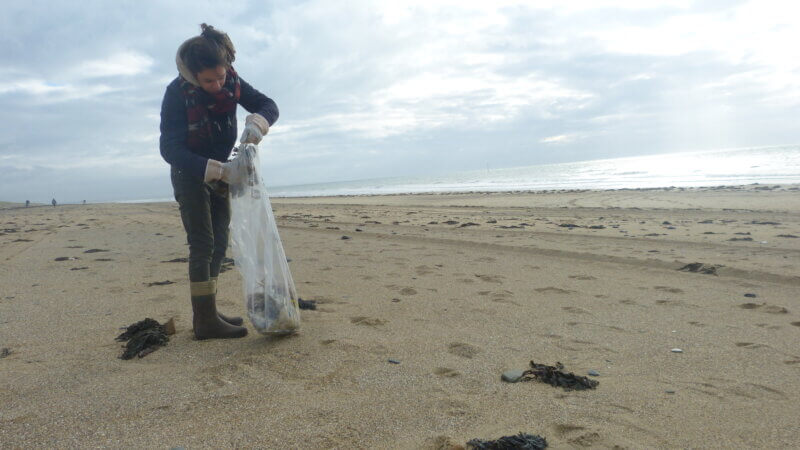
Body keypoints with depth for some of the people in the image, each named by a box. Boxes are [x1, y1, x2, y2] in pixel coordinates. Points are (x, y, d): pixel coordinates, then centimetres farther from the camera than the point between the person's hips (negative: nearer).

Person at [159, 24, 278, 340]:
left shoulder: (231, 82, -13)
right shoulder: (177, 94, -27)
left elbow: (269, 106, -9)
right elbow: (170, 149, -31)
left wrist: (256, 122, -34)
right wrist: (217, 170, -42)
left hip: (219, 171, 6)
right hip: (189, 173, -6)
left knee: (219, 243, 7)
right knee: (202, 244, -13)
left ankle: (206, 312, 17)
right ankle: (205, 321, -10)